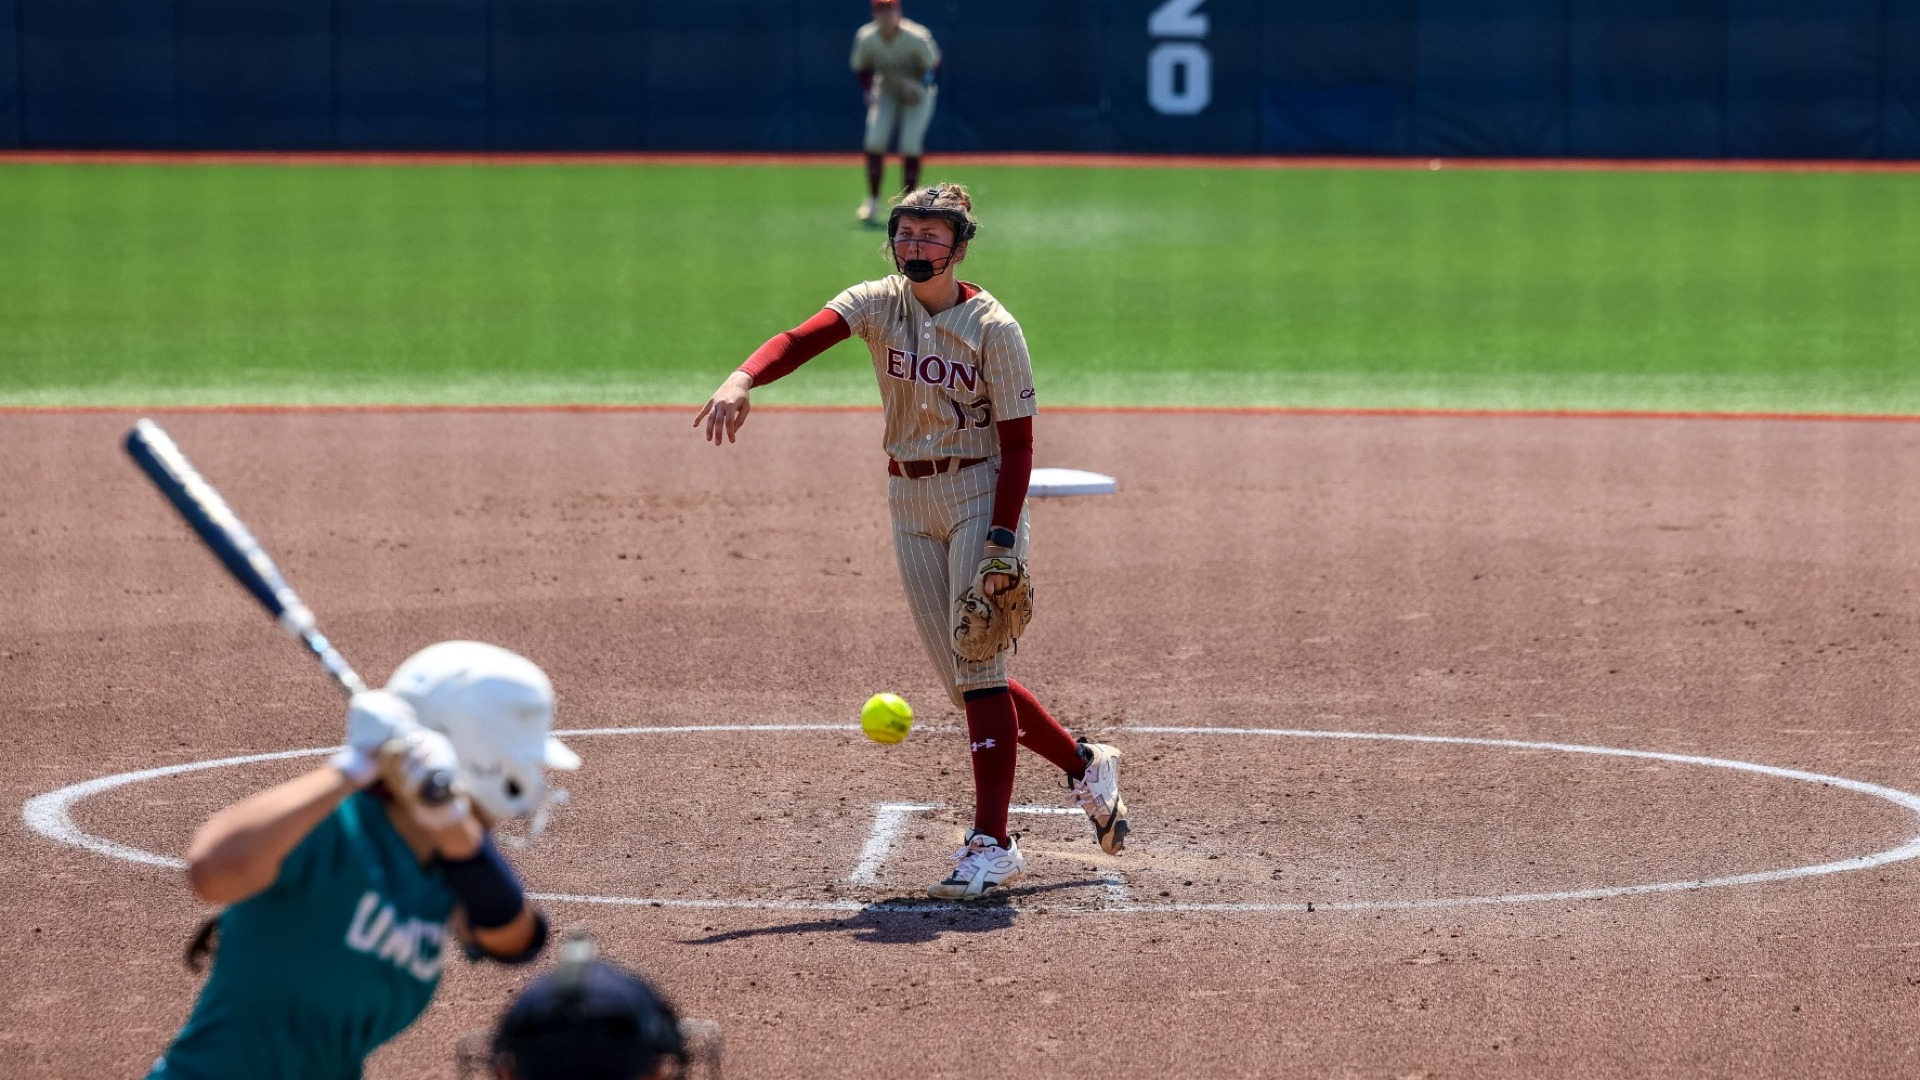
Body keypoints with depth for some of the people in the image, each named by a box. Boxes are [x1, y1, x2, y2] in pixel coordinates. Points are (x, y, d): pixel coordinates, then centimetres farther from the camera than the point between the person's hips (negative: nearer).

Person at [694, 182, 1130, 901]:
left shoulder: (991, 327, -12)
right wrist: (743, 379, -41)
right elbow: (806, 337, -21)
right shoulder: (878, 304, -2)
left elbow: (1017, 442, -12)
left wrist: (1002, 540, -22)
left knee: (978, 671, -13)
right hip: (909, 503, 5)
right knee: (962, 680, 9)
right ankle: (1085, 765, 29)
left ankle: (991, 843, -12)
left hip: (981, 496, -5)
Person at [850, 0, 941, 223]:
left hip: (916, 94, -3)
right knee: (875, 140, -12)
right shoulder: (866, 39, -19)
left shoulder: (917, 38, -28)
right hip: (886, 93, 3)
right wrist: (868, 93, -14)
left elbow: (933, 68, -15)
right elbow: (861, 69, 0)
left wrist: (920, 86, -31)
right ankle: (873, 200, 1)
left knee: (911, 144, -13)